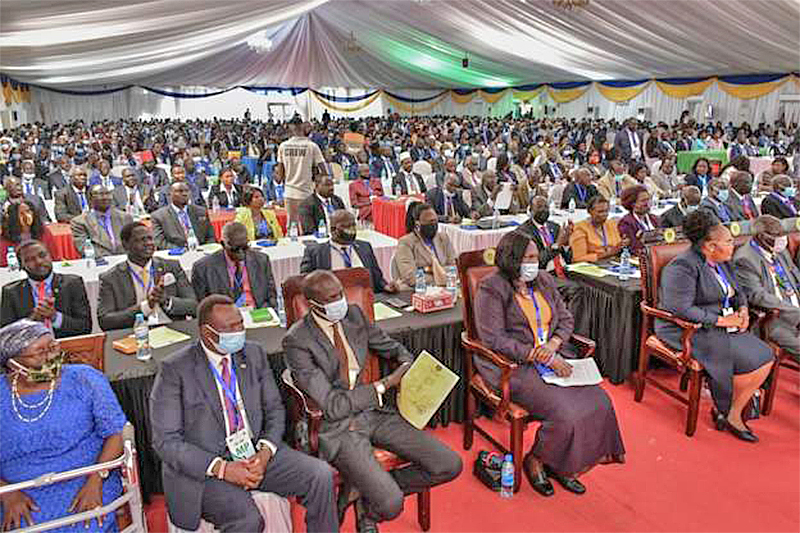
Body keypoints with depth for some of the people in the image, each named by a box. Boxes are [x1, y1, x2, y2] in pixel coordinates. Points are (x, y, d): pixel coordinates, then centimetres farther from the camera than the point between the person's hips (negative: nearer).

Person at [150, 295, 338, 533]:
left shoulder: (254, 354, 4)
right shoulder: (174, 369, -10)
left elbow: (275, 409, 10)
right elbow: (166, 440, -11)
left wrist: (265, 452, -10)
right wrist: (221, 468, -20)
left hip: (256, 453, 5)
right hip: (203, 465, -4)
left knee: (321, 475, -14)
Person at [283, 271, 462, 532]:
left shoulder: (354, 314, 2)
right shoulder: (296, 341, -16)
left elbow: (394, 348, 18)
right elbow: (332, 406, -18)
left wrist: (409, 372, -3)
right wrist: (384, 384, -17)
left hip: (374, 411, 6)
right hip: (337, 426, -6)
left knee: (450, 465, -5)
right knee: (391, 505, -24)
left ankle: (369, 491, 11)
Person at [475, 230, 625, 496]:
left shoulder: (544, 281, 12)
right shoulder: (492, 289, -10)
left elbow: (566, 319, 15)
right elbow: (493, 339, -17)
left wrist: (553, 345, -8)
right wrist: (539, 356, -20)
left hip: (554, 357, 7)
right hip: (515, 365, -7)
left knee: (599, 402, -11)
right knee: (566, 411, -24)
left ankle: (561, 465, 6)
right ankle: (535, 460, 5)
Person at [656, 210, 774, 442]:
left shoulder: (722, 262, 11)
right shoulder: (683, 266, -19)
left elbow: (737, 292, 26)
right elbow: (680, 309, -26)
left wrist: (742, 309, 3)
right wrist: (721, 320, -20)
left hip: (720, 325, 9)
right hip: (687, 331, -9)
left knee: (765, 358, -7)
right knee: (750, 361, -19)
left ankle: (729, 412, 3)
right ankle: (729, 412, 3)